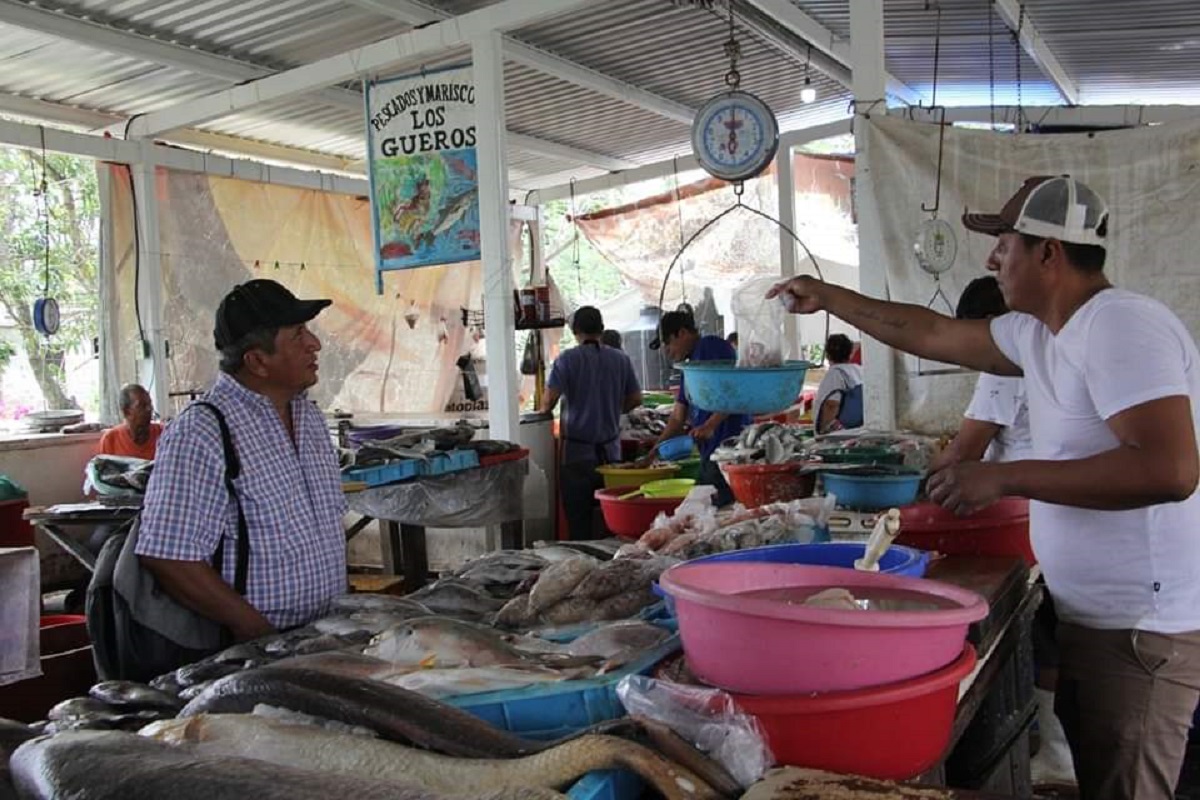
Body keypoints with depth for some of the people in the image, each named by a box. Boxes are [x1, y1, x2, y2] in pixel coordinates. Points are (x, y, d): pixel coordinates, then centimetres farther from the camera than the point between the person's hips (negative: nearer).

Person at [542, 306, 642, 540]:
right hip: (611, 450, 3)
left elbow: (549, 399, -16)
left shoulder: (567, 360, -8)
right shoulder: (620, 359, 3)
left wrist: (544, 410, 6)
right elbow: (635, 399, 8)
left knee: (579, 519, 4)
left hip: (578, 452, -3)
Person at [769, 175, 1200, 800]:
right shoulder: (1039, 332, 9)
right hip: (1093, 616, 9)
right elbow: (934, 335, 20)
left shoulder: (1121, 325, -20)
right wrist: (828, 298, 22)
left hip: (1141, 629, -9)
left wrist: (1006, 478, -26)